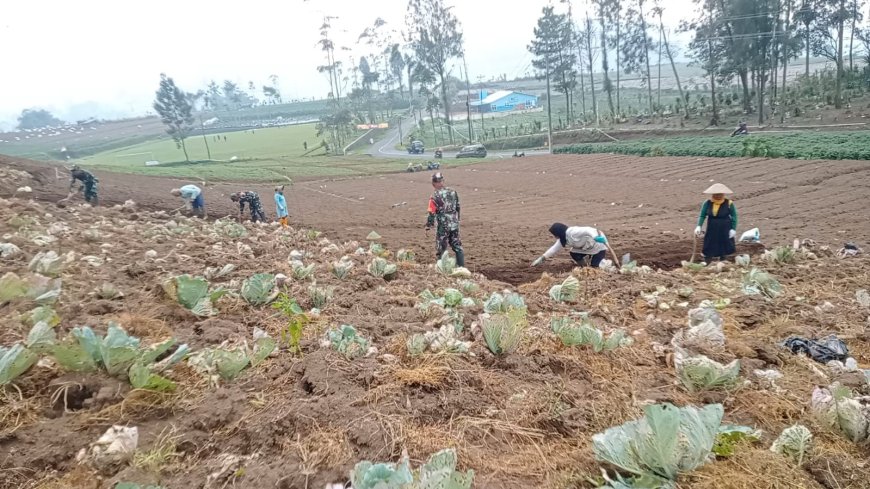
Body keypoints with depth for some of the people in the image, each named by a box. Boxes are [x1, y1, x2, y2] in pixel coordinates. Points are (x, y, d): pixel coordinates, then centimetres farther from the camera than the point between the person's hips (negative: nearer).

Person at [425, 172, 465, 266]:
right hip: (454, 224, 5)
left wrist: (428, 226, -5)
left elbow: (432, 213, -14)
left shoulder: (435, 197, -14)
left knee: (441, 249, 7)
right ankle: (461, 266, 14)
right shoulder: (453, 192, 2)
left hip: (443, 226, -5)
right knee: (457, 246, 13)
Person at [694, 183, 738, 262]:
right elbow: (702, 216, -3)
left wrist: (733, 229, -8)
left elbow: (734, 217, -3)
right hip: (711, 230, 1)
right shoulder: (707, 203, -5)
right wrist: (699, 226, -15)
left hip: (725, 230, -1)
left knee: (723, 247, 10)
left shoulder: (729, 203, -9)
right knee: (709, 247, 4)